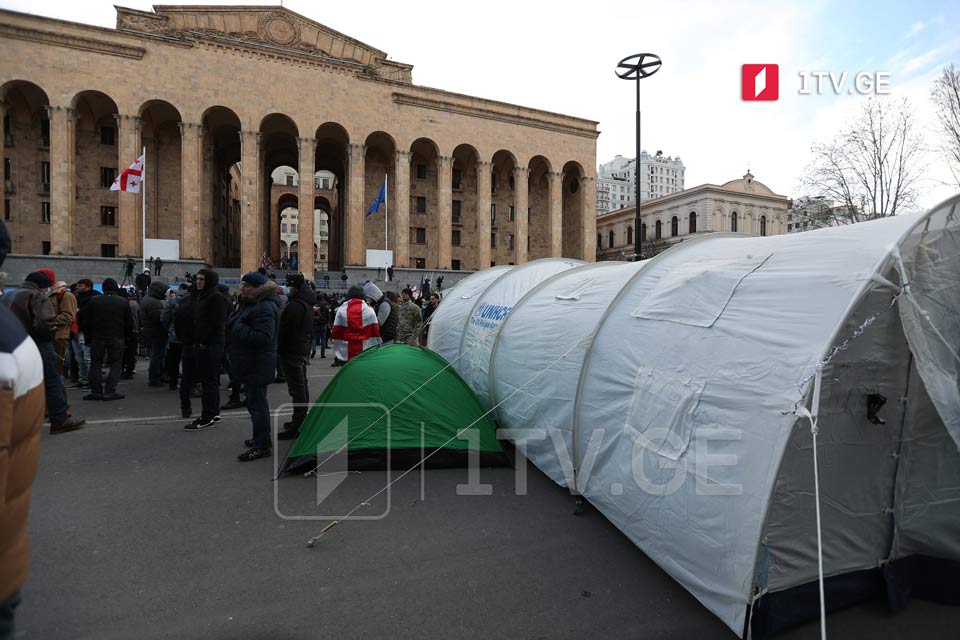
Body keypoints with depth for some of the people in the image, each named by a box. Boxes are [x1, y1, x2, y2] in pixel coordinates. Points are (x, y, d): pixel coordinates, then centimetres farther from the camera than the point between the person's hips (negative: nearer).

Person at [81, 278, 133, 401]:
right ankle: (110, 392, 0)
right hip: (117, 338, -1)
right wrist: (127, 336, 12)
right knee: (115, 365, 4)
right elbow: (130, 323, -1)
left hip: (98, 337, 1)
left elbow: (86, 321, 4)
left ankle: (96, 391, 11)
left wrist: (88, 334, 18)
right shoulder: (123, 302, -2)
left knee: (95, 364, 11)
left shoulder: (94, 301, 0)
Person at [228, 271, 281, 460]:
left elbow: (263, 337, -28)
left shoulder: (264, 308, -20)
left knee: (257, 404, -4)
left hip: (257, 365, -11)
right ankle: (262, 438, 34)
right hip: (252, 364, 11)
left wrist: (239, 329, -21)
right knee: (256, 402, 20)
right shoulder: (251, 303, 14)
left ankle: (262, 445, 6)